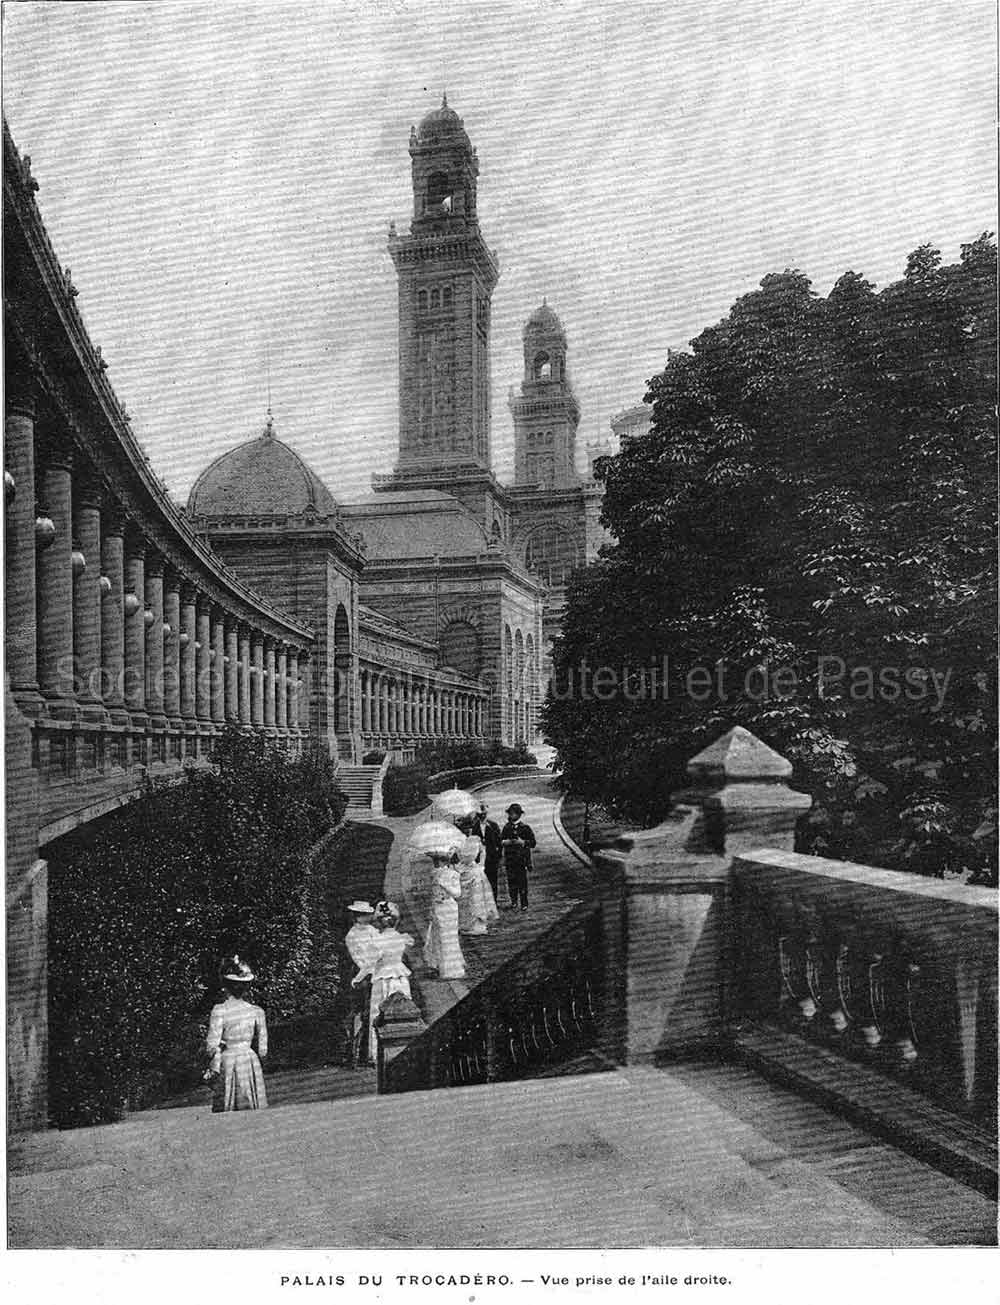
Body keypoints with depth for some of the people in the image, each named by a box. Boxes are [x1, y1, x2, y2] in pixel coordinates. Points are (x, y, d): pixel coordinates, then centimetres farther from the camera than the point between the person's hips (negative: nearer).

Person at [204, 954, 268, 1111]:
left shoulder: (219, 1010, -10)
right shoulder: (257, 1011, -1)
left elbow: (212, 1045, -9)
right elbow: (263, 1048, 4)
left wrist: (214, 1068, 4)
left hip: (227, 1062, -3)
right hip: (251, 1061, 3)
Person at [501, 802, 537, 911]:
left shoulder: (525, 828, -2)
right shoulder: (506, 827, 8)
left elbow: (533, 843, -2)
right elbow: (500, 841, 12)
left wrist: (522, 842, -16)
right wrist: (505, 842, -9)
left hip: (522, 859, -3)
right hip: (509, 859, 3)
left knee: (522, 881, -1)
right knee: (511, 881, 4)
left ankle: (524, 904, 8)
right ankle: (513, 901, 18)